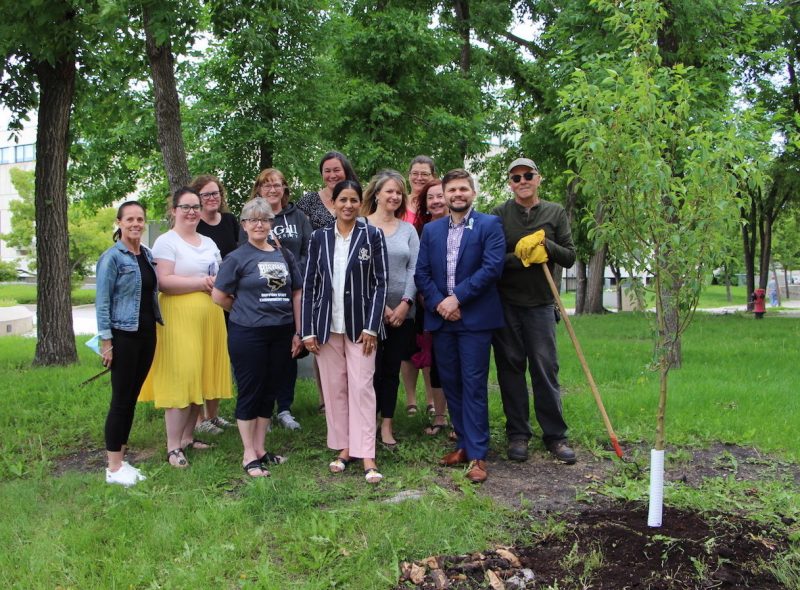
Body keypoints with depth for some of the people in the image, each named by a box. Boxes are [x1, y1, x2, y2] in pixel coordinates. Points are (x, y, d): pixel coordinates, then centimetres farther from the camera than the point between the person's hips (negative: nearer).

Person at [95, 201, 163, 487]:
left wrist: (155, 327, 13)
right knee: (121, 399, -2)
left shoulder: (147, 254, 10)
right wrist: (106, 341, -14)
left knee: (132, 397, 11)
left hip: (147, 334, 6)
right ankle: (114, 467, 7)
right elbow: (102, 301, -10)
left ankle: (121, 460, 21)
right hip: (123, 335, -6)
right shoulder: (112, 257, -9)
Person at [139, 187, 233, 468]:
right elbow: (164, 282, -15)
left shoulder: (209, 243, 19)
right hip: (179, 318, -7)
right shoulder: (166, 242, -3)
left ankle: (187, 437, 20)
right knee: (179, 379, -8)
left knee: (200, 379, 8)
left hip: (209, 318, 7)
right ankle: (173, 448, -2)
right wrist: (202, 282, -13)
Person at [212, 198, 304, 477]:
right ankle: (249, 455, 13)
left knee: (270, 391, 11)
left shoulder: (285, 255, 9)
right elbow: (219, 296, -3)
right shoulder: (237, 258, -3)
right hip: (248, 335, -4)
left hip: (281, 334, 4)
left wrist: (298, 331, 6)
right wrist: (245, 310, 5)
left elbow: (296, 294, 10)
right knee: (250, 392, 3)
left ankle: (260, 449, 24)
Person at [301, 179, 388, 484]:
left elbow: (380, 283, -2)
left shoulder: (372, 235, -1)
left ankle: (366, 455, -1)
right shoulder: (319, 238, 5)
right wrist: (308, 330, 0)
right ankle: (343, 448, 19)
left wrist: (371, 327, -9)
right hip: (327, 326, 3)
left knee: (361, 387, -4)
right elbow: (309, 284, 5)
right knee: (334, 387, 7)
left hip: (359, 325, -2)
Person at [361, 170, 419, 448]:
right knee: (372, 369, 0)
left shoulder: (408, 229, 9)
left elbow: (414, 268, 4)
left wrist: (405, 303, -8)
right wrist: (380, 305, -10)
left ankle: (387, 425, 18)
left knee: (392, 370, 9)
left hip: (402, 312, 3)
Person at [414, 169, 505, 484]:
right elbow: (422, 272, 7)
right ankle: (464, 444, 21)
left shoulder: (489, 225, 0)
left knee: (474, 386, -4)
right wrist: (438, 303, -8)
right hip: (441, 319, 5)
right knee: (450, 384, 9)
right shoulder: (431, 230, 13)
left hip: (474, 318, -5)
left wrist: (457, 298, -15)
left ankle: (477, 455, 1)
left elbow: (492, 267, -11)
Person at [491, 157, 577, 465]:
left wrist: (546, 245, -13)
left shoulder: (556, 213, 7)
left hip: (541, 303, 1)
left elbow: (569, 257, 5)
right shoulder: (499, 215, 2)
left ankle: (555, 435, 11)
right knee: (510, 368, 4)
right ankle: (517, 435, 15)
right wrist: (521, 258, -18)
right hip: (505, 303, -1)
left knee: (546, 368, 1)